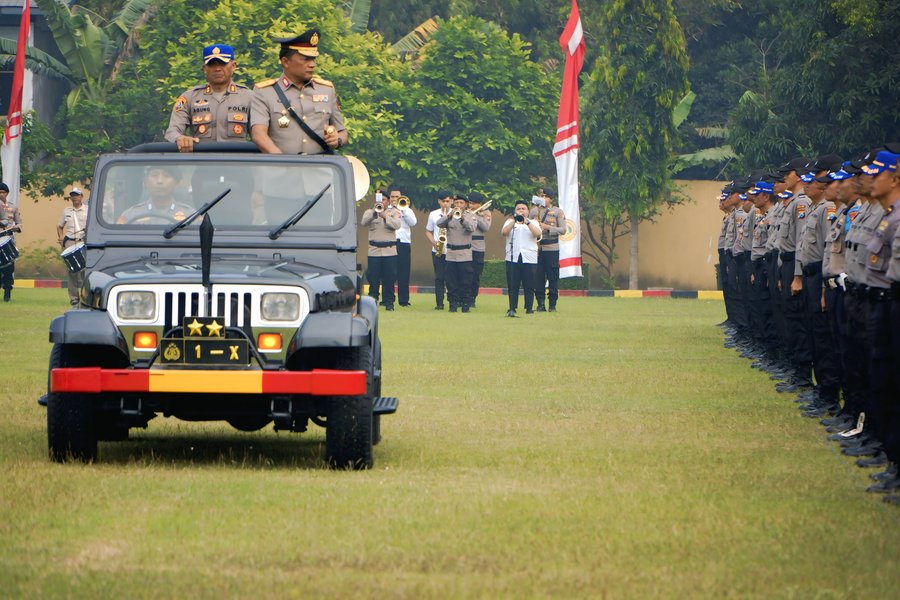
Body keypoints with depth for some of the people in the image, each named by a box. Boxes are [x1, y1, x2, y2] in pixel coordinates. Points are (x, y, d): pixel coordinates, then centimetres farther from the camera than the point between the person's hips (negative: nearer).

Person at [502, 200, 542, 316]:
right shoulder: (510, 222, 15)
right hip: (512, 258, 0)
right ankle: (512, 309, 0)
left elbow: (537, 234, -7)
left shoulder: (533, 222, 13)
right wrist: (514, 220, -13)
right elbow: (504, 232, -5)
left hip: (529, 258, 0)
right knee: (512, 285, -2)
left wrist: (527, 222, -16)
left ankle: (529, 308, 4)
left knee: (529, 285, -2)